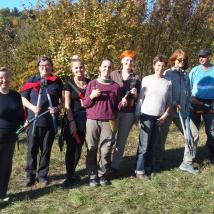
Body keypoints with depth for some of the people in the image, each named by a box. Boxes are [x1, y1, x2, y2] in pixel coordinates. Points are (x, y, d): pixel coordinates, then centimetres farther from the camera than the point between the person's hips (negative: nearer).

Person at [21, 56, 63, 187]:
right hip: (34, 121, 0)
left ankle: (43, 174, 23)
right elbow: (23, 99, 4)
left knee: (46, 150, 9)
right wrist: (32, 107, -13)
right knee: (32, 149, 4)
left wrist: (57, 108, -10)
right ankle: (31, 175, 17)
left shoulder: (57, 82, 5)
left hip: (51, 121, 1)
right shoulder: (32, 81, 4)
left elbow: (63, 100, 10)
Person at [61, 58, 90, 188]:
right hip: (73, 119, -3)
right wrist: (72, 122, -12)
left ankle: (72, 173, 26)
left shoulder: (90, 82, 7)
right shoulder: (69, 84, -2)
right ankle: (69, 177, 6)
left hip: (86, 119, 3)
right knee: (71, 148, -3)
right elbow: (67, 106, -6)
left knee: (79, 148, 10)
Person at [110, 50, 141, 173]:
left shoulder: (136, 78, 8)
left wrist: (135, 94, -12)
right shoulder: (114, 74, 4)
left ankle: (116, 165, 17)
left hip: (128, 113, 1)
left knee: (122, 140, 6)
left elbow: (139, 98, 11)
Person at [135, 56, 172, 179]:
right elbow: (140, 99, -2)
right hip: (147, 116, -3)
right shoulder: (146, 80, -2)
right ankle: (139, 170, 1)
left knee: (153, 145, 9)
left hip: (160, 118, 3)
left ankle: (148, 167, 19)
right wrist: (137, 115, -5)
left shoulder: (168, 83, 6)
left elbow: (169, 102, 11)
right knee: (144, 145, -4)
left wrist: (165, 115, 0)